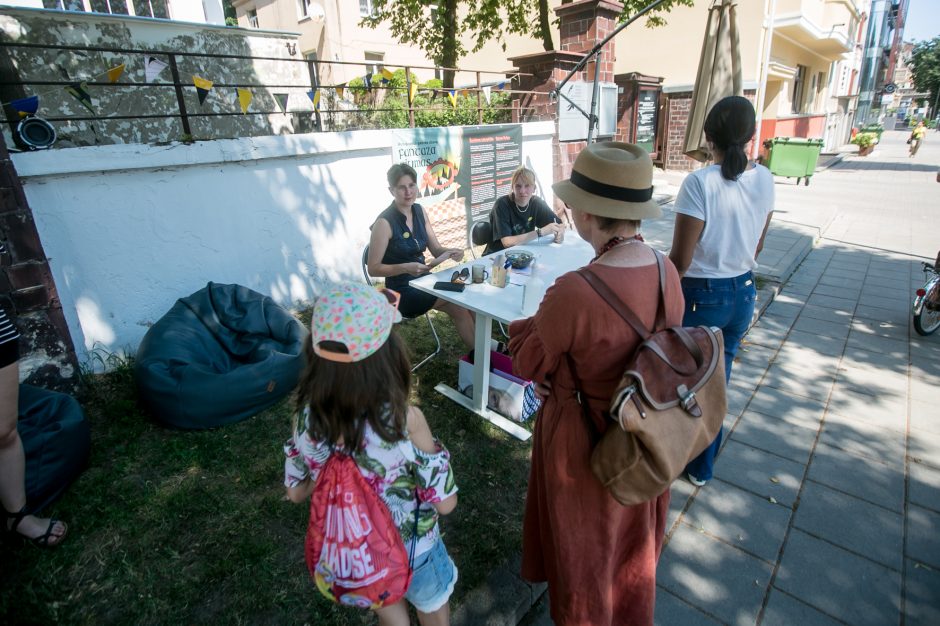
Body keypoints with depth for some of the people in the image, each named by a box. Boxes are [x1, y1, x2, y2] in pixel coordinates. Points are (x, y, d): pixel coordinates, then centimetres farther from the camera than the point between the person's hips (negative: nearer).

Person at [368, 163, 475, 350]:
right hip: (402, 290, -6)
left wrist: (451, 252, -15)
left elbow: (436, 249, 7)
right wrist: (406, 267, -29)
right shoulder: (384, 222, -18)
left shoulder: (419, 211, 2)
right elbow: (373, 268, -16)